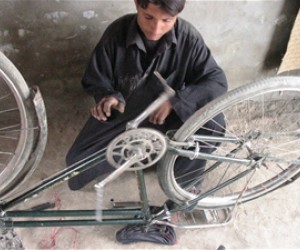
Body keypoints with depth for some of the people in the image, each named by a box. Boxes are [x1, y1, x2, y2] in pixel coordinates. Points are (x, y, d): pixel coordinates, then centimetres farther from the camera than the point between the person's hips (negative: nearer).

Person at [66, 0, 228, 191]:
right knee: (77, 161, -15)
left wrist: (175, 100, -30)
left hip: (168, 115, 0)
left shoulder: (188, 37, -20)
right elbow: (95, 80, -8)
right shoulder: (117, 33, -19)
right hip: (122, 113, 1)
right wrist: (110, 97, -31)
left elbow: (218, 82, -18)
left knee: (214, 123, -28)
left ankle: (183, 172, 1)